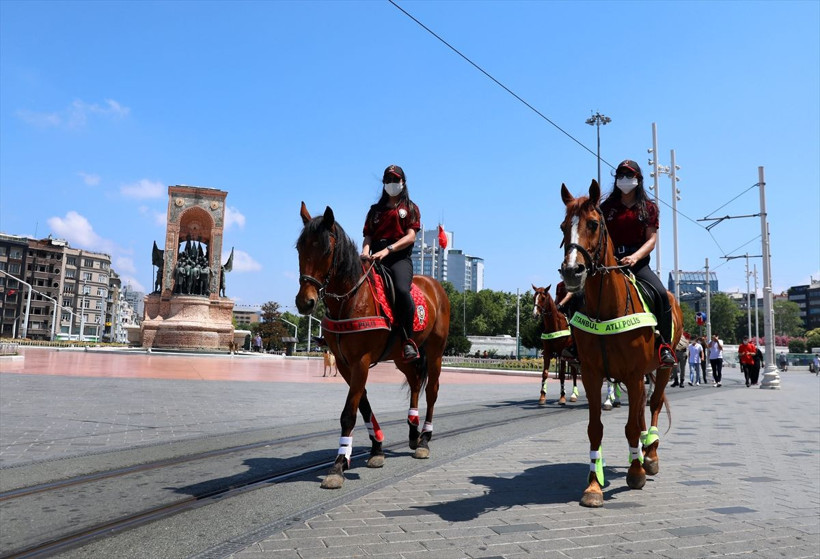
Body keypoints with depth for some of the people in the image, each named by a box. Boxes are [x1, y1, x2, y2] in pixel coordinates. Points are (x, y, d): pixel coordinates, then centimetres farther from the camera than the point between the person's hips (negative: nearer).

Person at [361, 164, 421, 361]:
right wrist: (366, 250, -9)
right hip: (375, 258, 4)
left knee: (402, 290, -34)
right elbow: (368, 235, 16)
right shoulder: (376, 210, 25)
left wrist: (387, 250, -16)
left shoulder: (410, 208, 14)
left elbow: (410, 236, -1)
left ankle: (409, 341, -23)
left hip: (400, 258, -4)